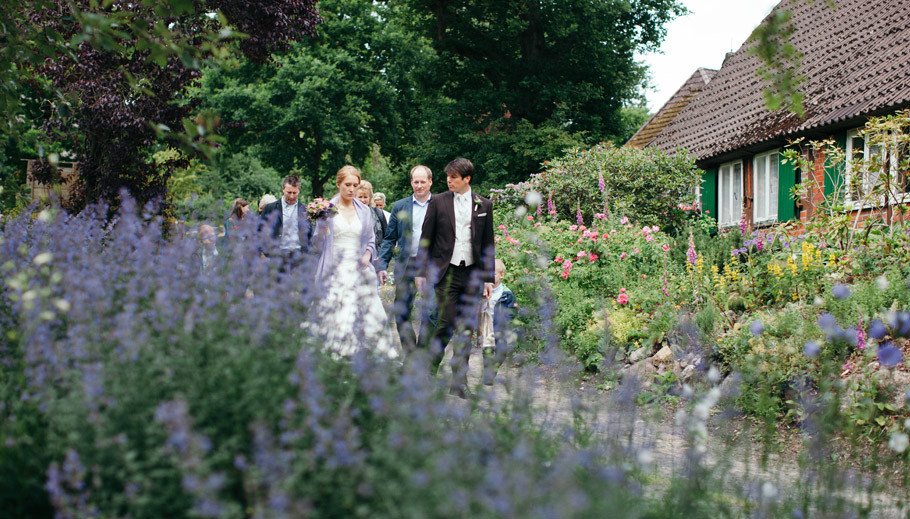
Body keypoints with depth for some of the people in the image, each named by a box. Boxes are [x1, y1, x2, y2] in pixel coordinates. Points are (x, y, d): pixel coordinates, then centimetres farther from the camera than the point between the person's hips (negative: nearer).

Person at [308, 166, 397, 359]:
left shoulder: (364, 211, 13)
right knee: (337, 315, -11)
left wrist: (367, 255, -1)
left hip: (359, 269, 2)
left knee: (370, 313, -6)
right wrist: (322, 226, -15)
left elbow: (371, 241, 19)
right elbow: (317, 244, 4)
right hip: (334, 270, -2)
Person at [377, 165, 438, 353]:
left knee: (430, 313, -6)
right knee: (401, 313, 3)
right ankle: (411, 354, 13)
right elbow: (389, 239, 10)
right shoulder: (399, 207, 11)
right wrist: (382, 265, 1)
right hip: (406, 265, 2)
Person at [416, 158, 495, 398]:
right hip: (445, 272, -2)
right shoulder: (438, 202, 3)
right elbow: (426, 239, 5)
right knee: (447, 323, -9)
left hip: (472, 274, 2)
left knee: (467, 328, 2)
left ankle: (459, 381, 9)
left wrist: (488, 278, 7)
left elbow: (488, 244, 10)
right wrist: (422, 272, 1)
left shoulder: (483, 205, 8)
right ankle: (429, 366, 13)